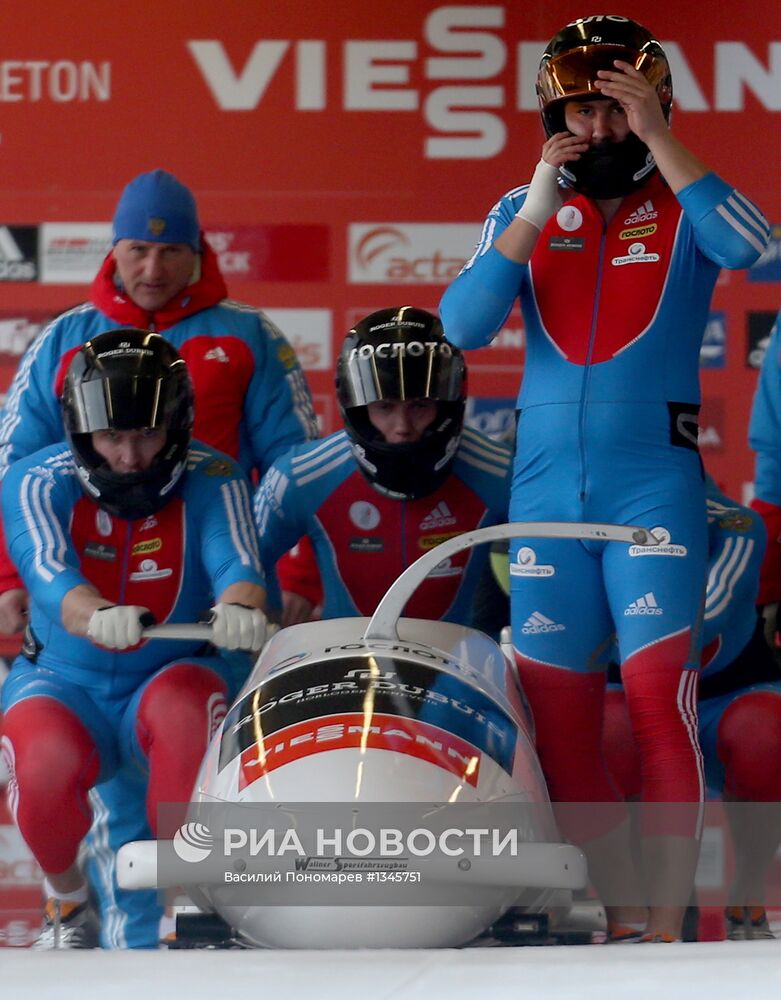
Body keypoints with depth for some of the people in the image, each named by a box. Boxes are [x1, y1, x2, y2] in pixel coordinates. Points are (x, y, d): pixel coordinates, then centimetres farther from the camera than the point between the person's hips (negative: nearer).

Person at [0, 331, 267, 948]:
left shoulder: (212, 481, -8)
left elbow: (235, 562, -25)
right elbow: (49, 575, -29)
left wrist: (240, 606, -51)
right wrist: (98, 616, -53)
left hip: (172, 676, 0)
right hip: (65, 681, 0)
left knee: (185, 705, -35)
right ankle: (67, 897, 1)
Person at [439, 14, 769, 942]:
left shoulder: (684, 207, 3)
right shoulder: (523, 212, 11)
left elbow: (750, 248, -20)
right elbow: (462, 324, -3)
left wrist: (656, 139, -17)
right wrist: (537, 212, -9)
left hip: (653, 482, -3)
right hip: (547, 483, 3)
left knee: (659, 700, -13)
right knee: (556, 714, 4)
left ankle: (666, 921, -11)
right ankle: (611, 904, 15)